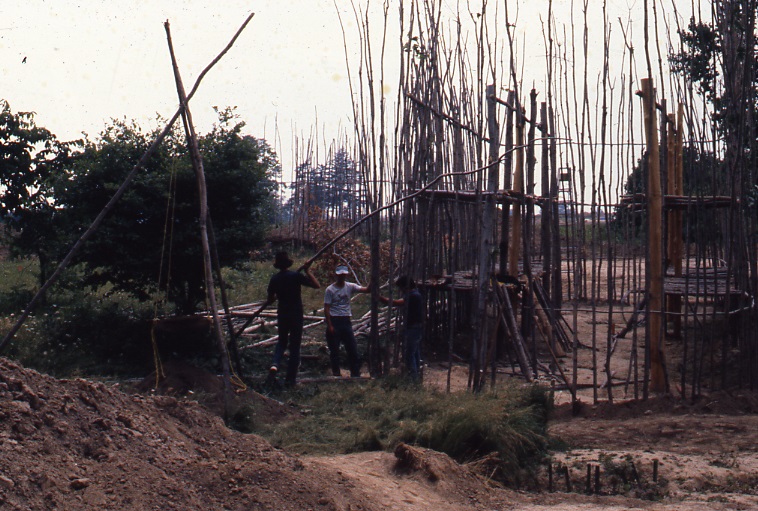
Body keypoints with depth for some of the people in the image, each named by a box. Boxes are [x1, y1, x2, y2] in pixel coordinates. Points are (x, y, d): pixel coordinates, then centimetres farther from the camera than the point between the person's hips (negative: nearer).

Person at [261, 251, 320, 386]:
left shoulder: (275, 279, -1)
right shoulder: (296, 276, -14)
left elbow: (270, 299, 9)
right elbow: (317, 285, -15)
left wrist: (262, 307, 30)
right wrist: (308, 271, -5)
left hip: (282, 315, 4)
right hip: (296, 316, -4)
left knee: (282, 341, 22)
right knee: (294, 345, 5)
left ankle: (275, 364, -6)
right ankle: (290, 378, 6)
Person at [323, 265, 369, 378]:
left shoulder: (350, 287, 5)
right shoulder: (330, 290, -3)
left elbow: (366, 290, -8)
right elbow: (326, 309, -5)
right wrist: (329, 325, -12)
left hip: (346, 321, 3)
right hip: (334, 321, -3)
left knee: (352, 348, 2)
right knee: (334, 349, 3)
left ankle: (355, 373, 7)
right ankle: (336, 373, 11)